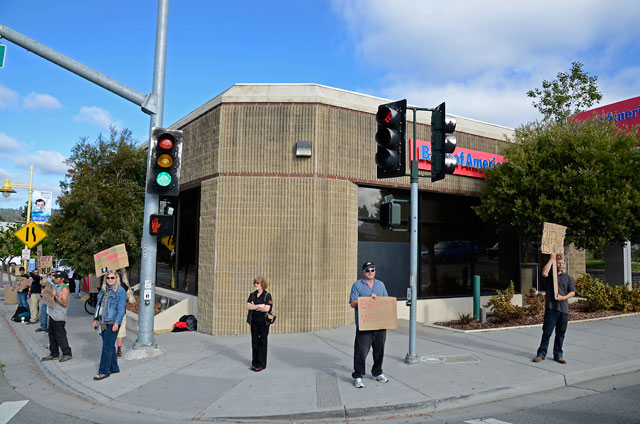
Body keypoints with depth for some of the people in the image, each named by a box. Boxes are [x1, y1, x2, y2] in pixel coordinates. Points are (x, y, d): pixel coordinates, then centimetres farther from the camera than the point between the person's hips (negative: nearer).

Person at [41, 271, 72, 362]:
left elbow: (65, 303, -21)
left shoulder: (65, 289, -16)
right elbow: (51, 294, 26)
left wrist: (56, 296, -28)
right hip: (52, 315, 9)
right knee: (52, 335, 15)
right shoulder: (55, 286, 11)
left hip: (59, 317, -9)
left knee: (60, 336, -4)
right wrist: (46, 292, 7)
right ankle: (54, 354, 25)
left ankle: (67, 354, 6)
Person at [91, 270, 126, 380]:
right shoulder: (103, 290, 15)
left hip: (112, 323, -7)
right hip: (103, 323, 8)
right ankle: (114, 368, 23)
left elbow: (121, 309, -12)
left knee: (107, 347, -6)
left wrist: (117, 323, -18)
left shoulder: (120, 291, -8)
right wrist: (95, 319, 16)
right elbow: (98, 306, 21)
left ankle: (104, 371, 0)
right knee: (109, 346, 14)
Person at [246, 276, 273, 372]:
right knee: (254, 342, 7)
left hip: (263, 322, -4)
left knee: (262, 342, 1)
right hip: (254, 322, 4)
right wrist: (259, 306, -14)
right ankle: (254, 363, 17)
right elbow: (248, 306, -4)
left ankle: (261, 364, 8)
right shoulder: (252, 295, 8)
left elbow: (266, 308, -17)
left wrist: (254, 306, -10)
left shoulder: (267, 295, -6)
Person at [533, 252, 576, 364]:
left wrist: (563, 297, -9)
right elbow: (544, 272, -21)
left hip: (563, 309, 4)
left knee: (560, 333, 9)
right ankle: (541, 353, 6)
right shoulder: (550, 276, 4)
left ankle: (558, 355, 19)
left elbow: (572, 292, 10)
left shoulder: (568, 277, 15)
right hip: (551, 308, -3)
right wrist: (551, 259, -14)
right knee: (547, 332, -1)